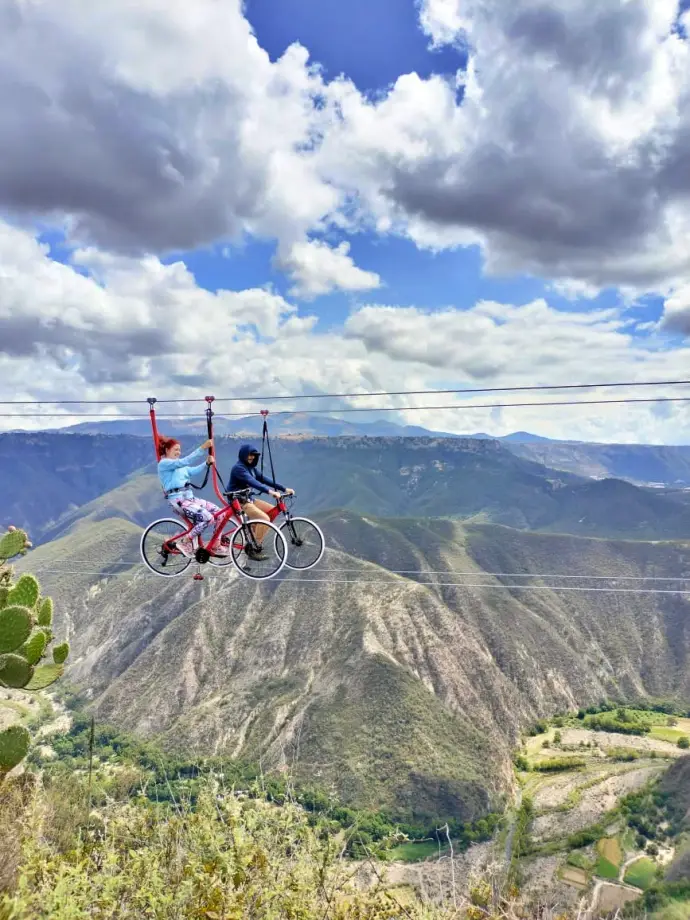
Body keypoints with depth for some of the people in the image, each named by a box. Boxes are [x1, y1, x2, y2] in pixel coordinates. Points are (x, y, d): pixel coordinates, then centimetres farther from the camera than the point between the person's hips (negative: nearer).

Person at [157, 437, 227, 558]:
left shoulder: (181, 466, 24)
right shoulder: (164, 463, -6)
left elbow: (194, 470, 9)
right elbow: (185, 461, -21)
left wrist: (207, 462, -9)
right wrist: (202, 448, -27)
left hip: (190, 498, 9)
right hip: (178, 500, -9)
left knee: (219, 513, -2)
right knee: (207, 517, -24)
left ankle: (216, 546, 6)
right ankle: (184, 543, -9)